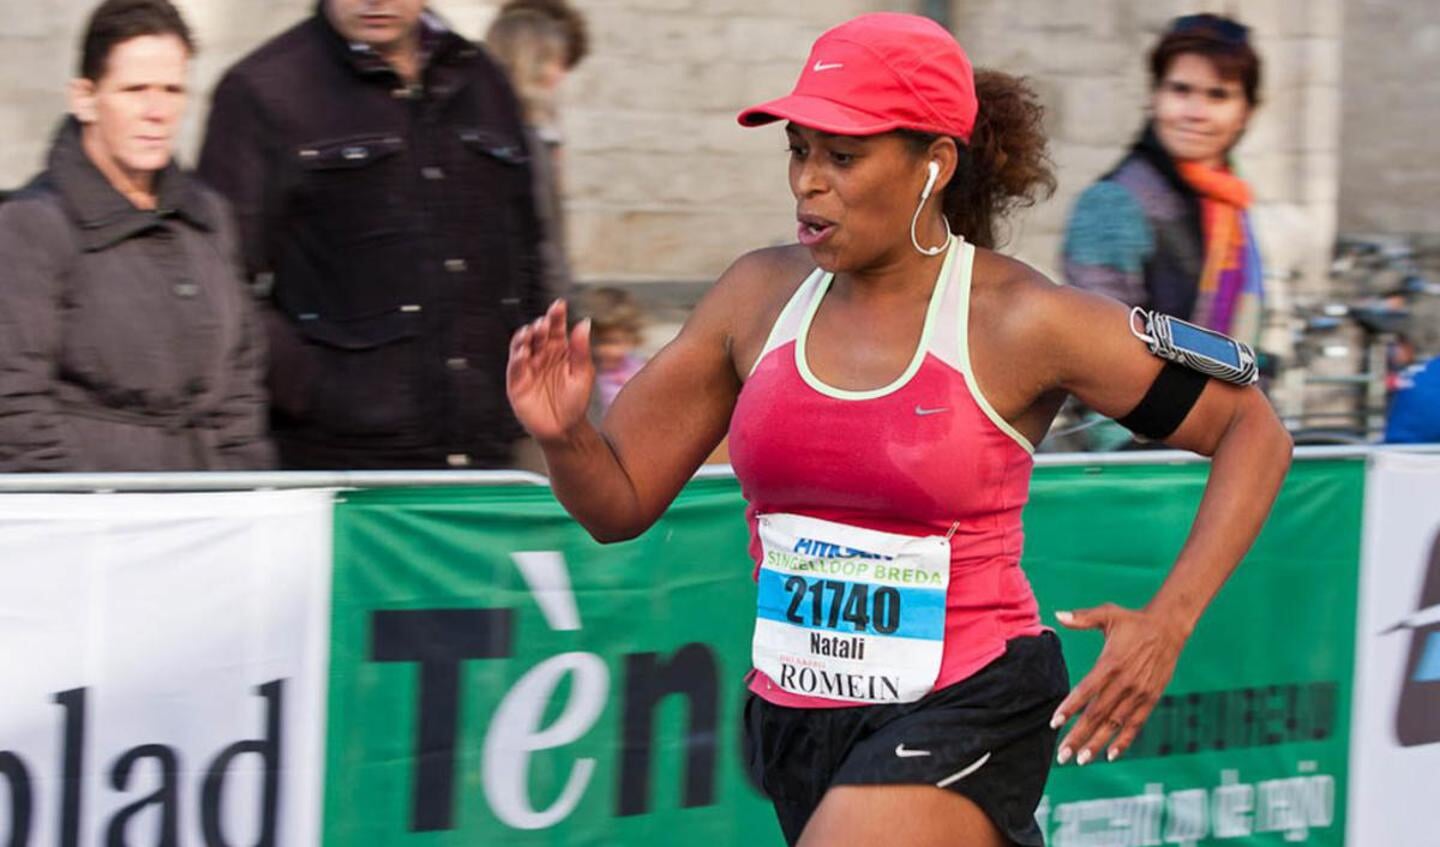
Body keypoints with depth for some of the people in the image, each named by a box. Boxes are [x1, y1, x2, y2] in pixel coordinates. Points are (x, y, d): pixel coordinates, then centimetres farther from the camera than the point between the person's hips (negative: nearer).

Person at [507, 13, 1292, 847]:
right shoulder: (763, 293, 0)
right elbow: (621, 500, 5)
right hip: (793, 711, 6)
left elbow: (1254, 430, -6)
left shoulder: (1020, 322, -12)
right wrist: (563, 433, -18)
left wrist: (1167, 623, -14)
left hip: (963, 715, -6)